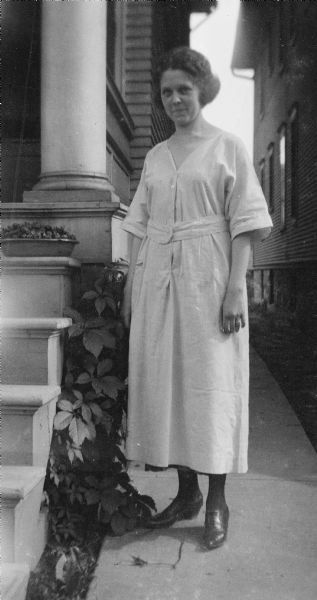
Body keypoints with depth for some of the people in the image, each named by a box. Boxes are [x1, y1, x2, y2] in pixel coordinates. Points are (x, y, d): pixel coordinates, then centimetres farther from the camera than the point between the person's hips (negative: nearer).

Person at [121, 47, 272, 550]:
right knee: (164, 381, 6)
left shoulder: (228, 147, 4)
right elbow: (140, 227, 15)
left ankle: (217, 501, 14)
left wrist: (235, 288, -13)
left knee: (211, 383, 0)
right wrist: (131, 285, 8)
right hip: (158, 279, 5)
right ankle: (187, 492, 22)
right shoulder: (154, 157, 16)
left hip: (208, 279, -4)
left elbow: (243, 224, -4)